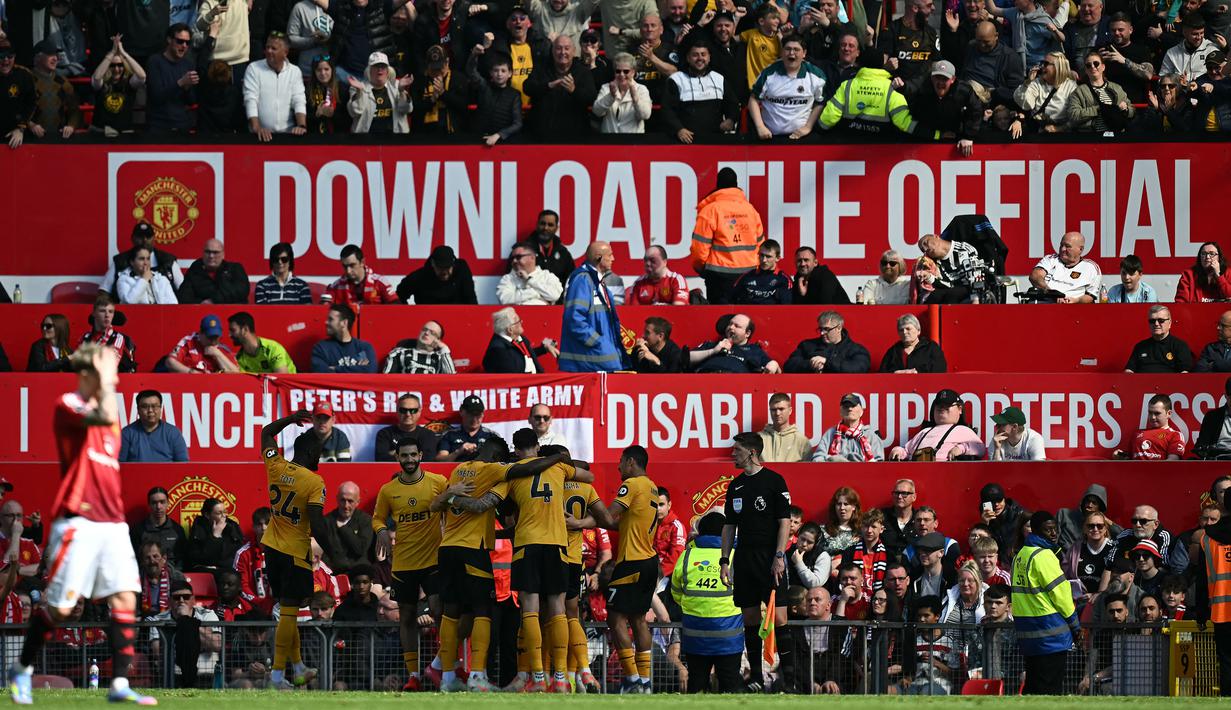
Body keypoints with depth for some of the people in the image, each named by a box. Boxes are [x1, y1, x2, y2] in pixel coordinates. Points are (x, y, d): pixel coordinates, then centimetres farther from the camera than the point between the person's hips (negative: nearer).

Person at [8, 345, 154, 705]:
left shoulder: (104, 407, 18)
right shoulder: (67, 405, -6)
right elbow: (104, 418, -25)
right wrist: (104, 382, -14)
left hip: (111, 522, 7)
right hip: (78, 522, -7)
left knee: (125, 597, -6)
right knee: (59, 605, -2)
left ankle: (120, 685, -6)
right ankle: (22, 669, 18)